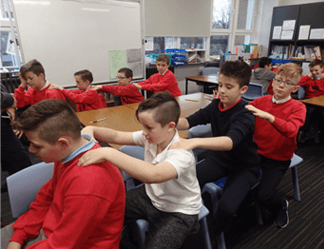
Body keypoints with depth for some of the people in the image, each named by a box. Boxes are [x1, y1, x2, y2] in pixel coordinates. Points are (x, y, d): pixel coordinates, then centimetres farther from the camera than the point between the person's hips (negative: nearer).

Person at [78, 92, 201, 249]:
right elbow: (117, 137, -4)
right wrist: (91, 130, -22)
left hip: (179, 212, -6)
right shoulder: (150, 137, -12)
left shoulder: (182, 154, -33)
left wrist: (109, 153, -53)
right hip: (150, 196, 6)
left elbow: (154, 174, -51)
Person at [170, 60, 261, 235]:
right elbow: (189, 121, -11)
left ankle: (213, 234, 9)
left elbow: (230, 141, -44)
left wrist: (194, 142, -60)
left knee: (226, 207, -27)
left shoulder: (245, 116, -25)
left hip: (244, 167, -5)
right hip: (219, 158, 5)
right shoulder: (216, 105, -6)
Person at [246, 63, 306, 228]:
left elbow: (291, 130, -25)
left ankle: (281, 205, 23)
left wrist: (269, 116, -40)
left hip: (278, 159, -3)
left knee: (263, 194, -14)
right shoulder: (261, 101, 3)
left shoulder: (297, 107, -6)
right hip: (255, 153, 3)